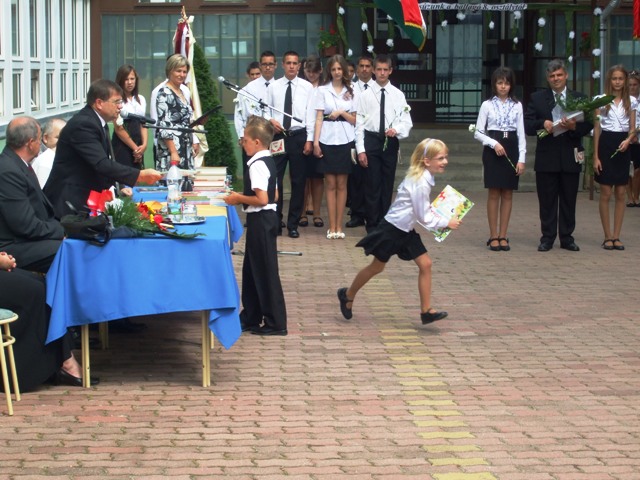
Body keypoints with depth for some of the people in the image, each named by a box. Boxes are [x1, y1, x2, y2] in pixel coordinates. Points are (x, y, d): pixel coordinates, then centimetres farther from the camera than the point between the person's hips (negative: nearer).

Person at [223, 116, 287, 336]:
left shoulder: (258, 165, -19)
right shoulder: (268, 161, 12)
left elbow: (262, 199, -26)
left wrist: (239, 199, -13)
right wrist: (243, 197, 15)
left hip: (260, 220, -10)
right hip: (266, 219, 10)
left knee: (265, 271, -3)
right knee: (252, 269, 18)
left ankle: (275, 322, 2)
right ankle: (251, 317, 26)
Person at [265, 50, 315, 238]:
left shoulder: (307, 87, 2)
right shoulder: (273, 87, 6)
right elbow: (266, 110, 10)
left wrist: (309, 140, -6)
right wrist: (270, 120, -12)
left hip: (299, 136, -1)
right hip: (278, 136, 1)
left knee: (298, 181, 3)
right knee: (275, 179, 0)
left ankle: (293, 224, 11)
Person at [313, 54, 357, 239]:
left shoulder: (351, 92, 8)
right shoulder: (323, 90, 4)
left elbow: (355, 120, 9)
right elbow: (319, 118, 0)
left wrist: (342, 113, -9)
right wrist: (315, 141, -7)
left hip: (345, 140, 1)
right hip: (327, 140, -1)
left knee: (341, 184, 4)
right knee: (330, 184, 1)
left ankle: (339, 226, 8)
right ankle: (332, 227, 4)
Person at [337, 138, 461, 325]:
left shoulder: (423, 178, 2)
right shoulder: (420, 183, -27)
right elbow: (424, 218, -21)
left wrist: (440, 219, 3)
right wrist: (446, 223, -14)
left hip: (406, 231, 9)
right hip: (392, 230, -9)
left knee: (425, 264, -1)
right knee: (377, 267, 9)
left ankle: (426, 311, 0)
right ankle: (348, 295, 30)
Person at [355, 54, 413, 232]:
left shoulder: (398, 95, 4)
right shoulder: (366, 95, 1)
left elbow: (407, 121, 2)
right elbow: (359, 124, -1)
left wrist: (396, 129, -20)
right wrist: (360, 150, -7)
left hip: (391, 142, 1)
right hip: (371, 140, -1)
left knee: (387, 184, 7)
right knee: (372, 184, -1)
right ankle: (372, 224, 7)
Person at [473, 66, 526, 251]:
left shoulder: (517, 106, 5)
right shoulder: (487, 105, 1)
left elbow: (521, 134, 4)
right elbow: (478, 133, 0)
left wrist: (521, 159, -3)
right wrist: (494, 143, -14)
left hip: (511, 150, 2)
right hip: (492, 151, -2)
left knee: (507, 194, 4)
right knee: (494, 193, -1)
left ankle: (503, 236, 9)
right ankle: (493, 236, 5)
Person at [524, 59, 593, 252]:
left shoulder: (579, 98, 8)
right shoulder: (537, 99, 7)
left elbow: (588, 126, 2)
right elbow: (527, 126, 0)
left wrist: (574, 126, -18)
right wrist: (543, 124, -18)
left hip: (570, 158, 1)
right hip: (546, 158, -1)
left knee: (569, 200, 6)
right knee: (547, 201, 2)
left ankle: (567, 238, 13)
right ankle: (547, 238, 9)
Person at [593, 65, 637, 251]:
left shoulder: (631, 102, 6)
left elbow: (632, 129, 8)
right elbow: (596, 129, 0)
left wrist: (628, 140, -16)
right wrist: (595, 156, -4)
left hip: (622, 148, 2)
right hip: (606, 145, -2)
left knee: (620, 194, 4)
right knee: (606, 194, -1)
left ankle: (616, 236, 10)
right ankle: (608, 236, 6)